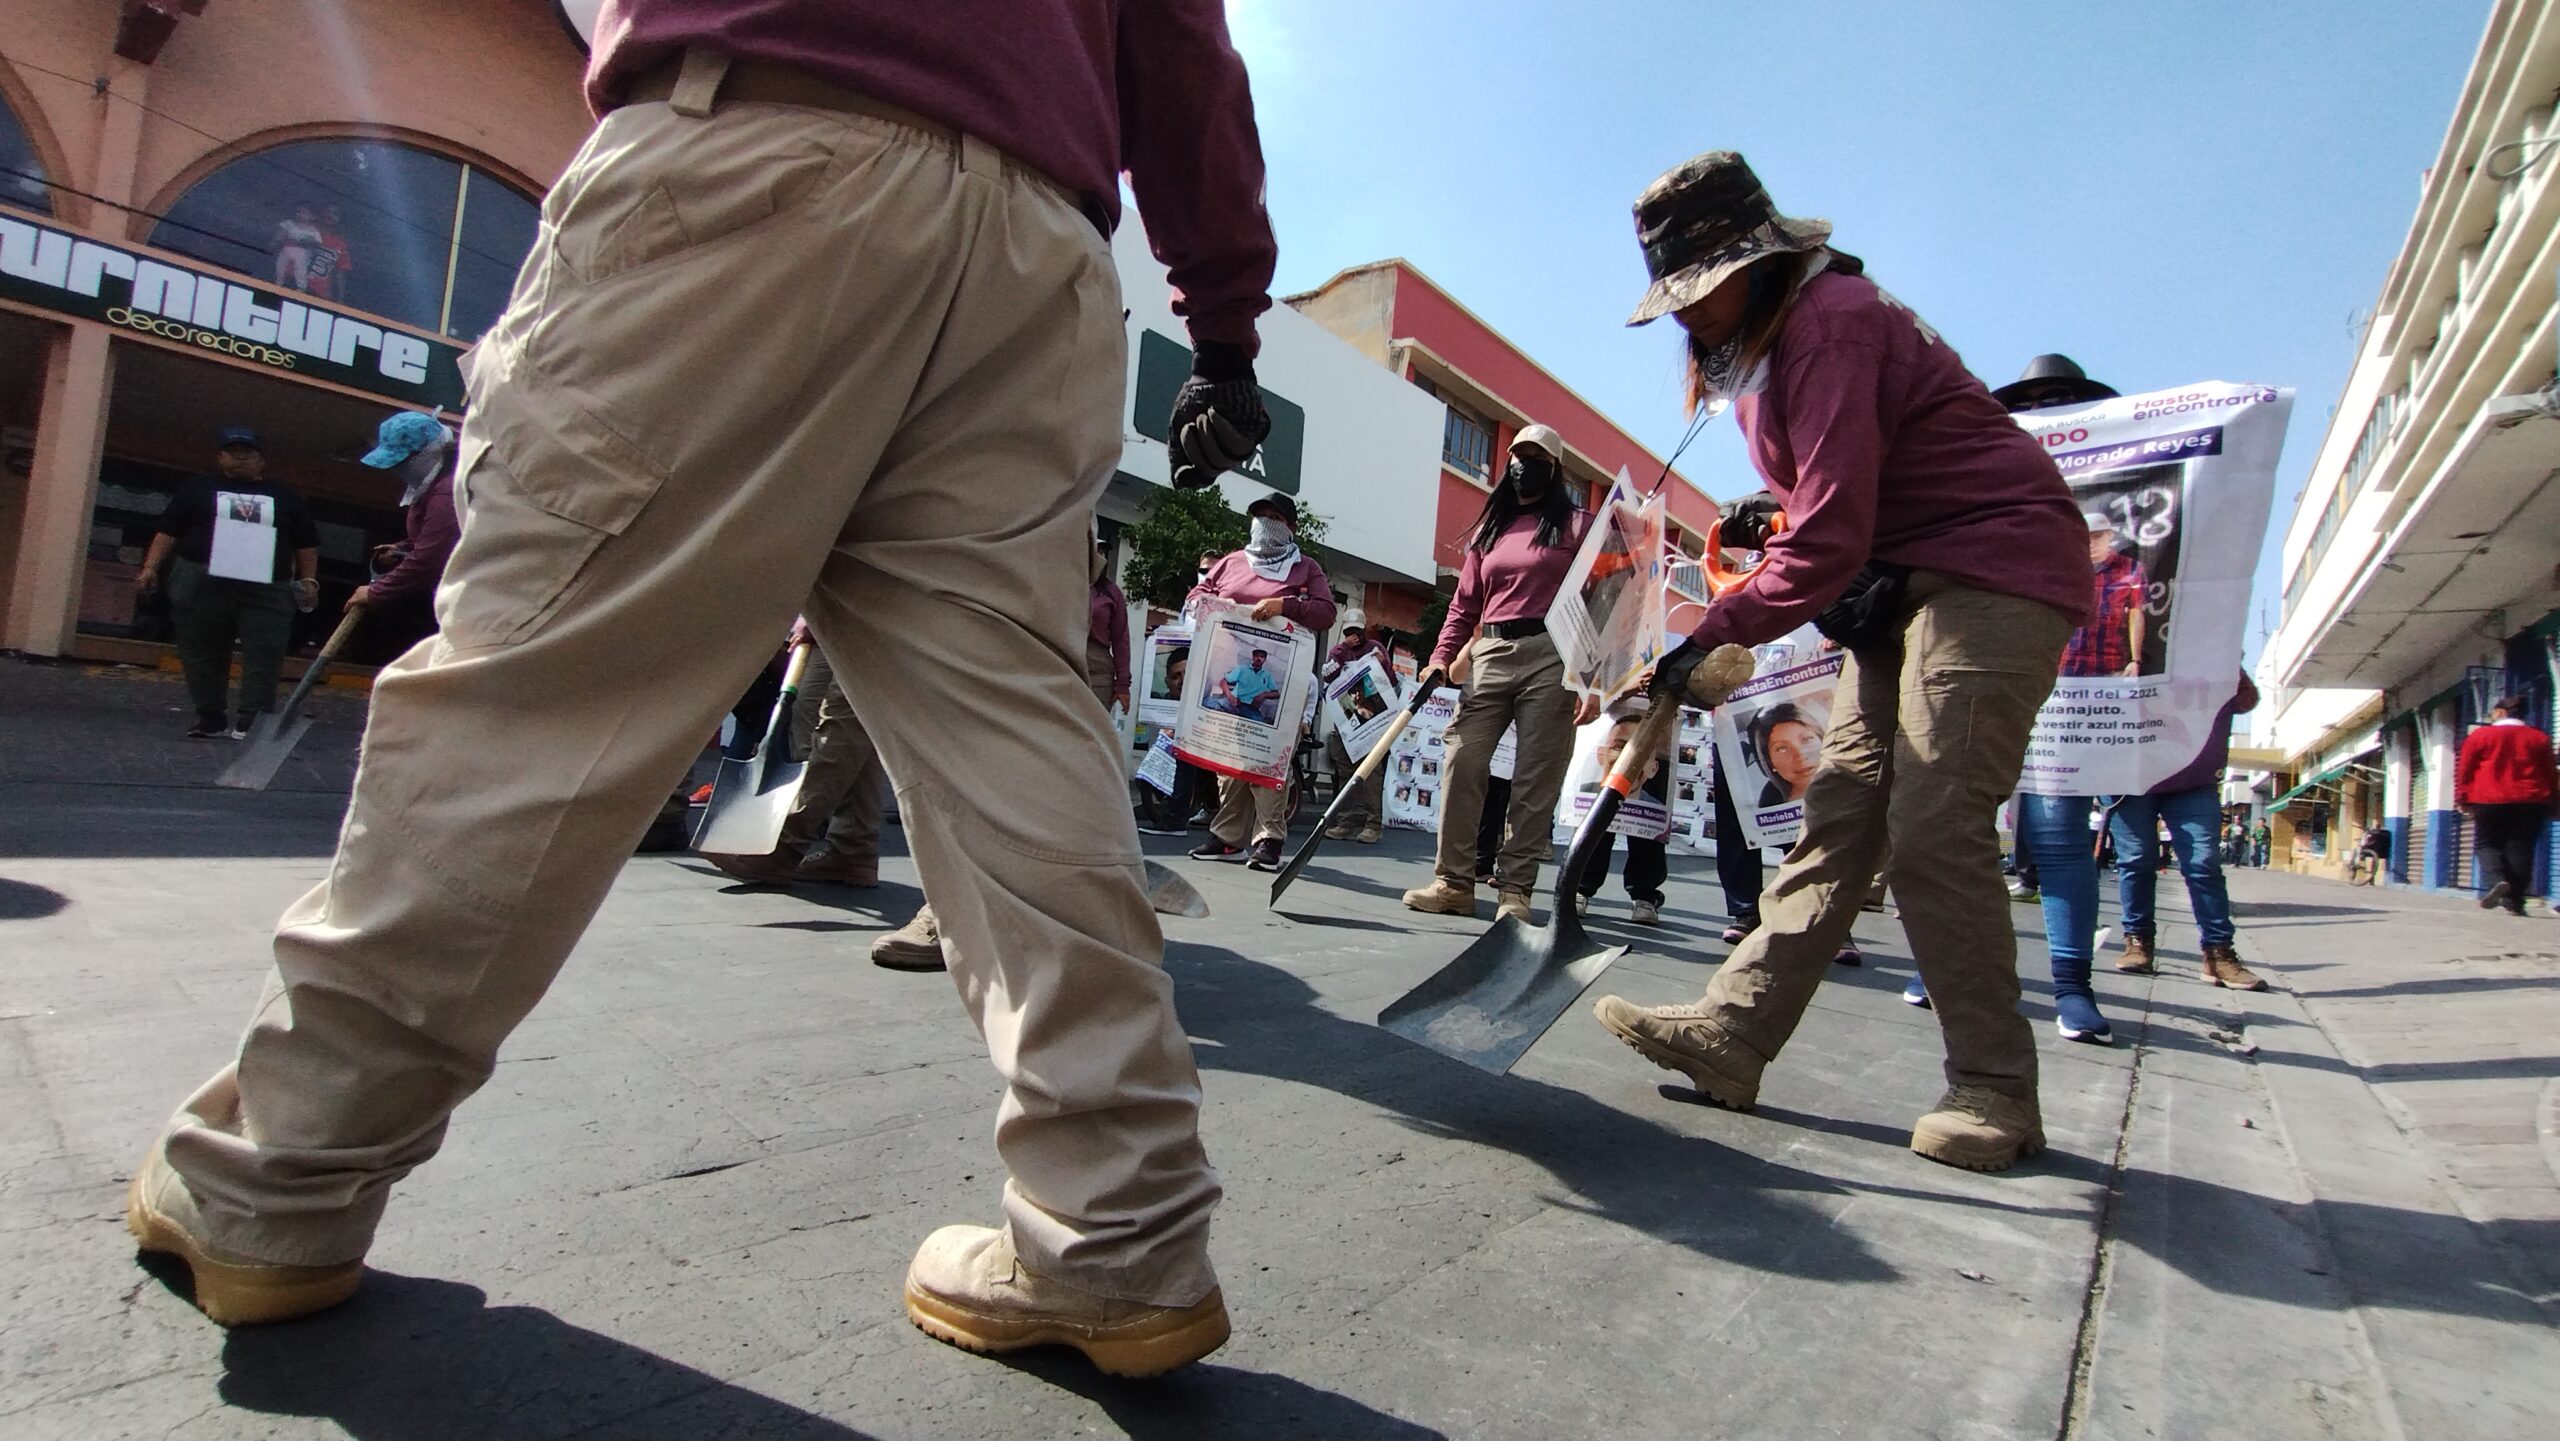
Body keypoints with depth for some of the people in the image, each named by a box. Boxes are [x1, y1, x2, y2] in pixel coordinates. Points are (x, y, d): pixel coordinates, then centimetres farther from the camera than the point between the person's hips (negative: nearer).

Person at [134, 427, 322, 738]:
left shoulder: (286, 496, 17)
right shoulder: (197, 487, 16)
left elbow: (306, 543, 16)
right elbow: (167, 532, 13)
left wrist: (308, 581, 5)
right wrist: (150, 569, 2)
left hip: (267, 590, -1)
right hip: (201, 585, 1)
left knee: (264, 655, -10)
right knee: (202, 653, 2)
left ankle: (252, 722, -10)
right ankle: (212, 718, 9)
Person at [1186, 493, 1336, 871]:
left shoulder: (1306, 568, 13)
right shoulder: (1231, 561, 22)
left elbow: (1325, 612, 1)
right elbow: (1195, 595, 23)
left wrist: (1284, 605, -15)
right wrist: (1212, 603, -1)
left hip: (1275, 678, -3)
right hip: (1227, 674, 4)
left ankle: (1269, 838, -12)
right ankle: (1227, 836, 5)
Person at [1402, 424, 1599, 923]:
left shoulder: (1575, 526, 8)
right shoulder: (1488, 529, 20)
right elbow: (1464, 605, 16)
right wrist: (1441, 658, 2)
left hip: (1552, 657, -3)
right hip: (1488, 656, 4)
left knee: (1536, 778, -3)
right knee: (1461, 763, -6)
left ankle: (1515, 889, 2)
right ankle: (1453, 881, -1)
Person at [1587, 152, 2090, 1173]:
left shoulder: (1832, 321, -17)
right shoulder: (1759, 343, 14)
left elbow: (1832, 535, -26)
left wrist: (1716, 634, -28)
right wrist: (1771, 515, 7)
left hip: (1995, 571, -9)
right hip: (1903, 583, 9)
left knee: (1933, 828, -15)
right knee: (1841, 806, 1)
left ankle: (1993, 1090, -1)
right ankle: (1733, 1030, -1)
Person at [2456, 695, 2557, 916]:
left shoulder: (2480, 735, 1)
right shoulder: (2540, 738, 11)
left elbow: (2464, 769, -1)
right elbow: (2550, 774, 13)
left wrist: (2462, 800, 3)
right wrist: (2550, 802, 19)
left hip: (2489, 801, -3)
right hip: (2531, 803, 3)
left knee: (2486, 843, 5)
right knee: (2520, 849, 3)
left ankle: (2497, 880, -23)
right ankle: (2514, 901, 1)